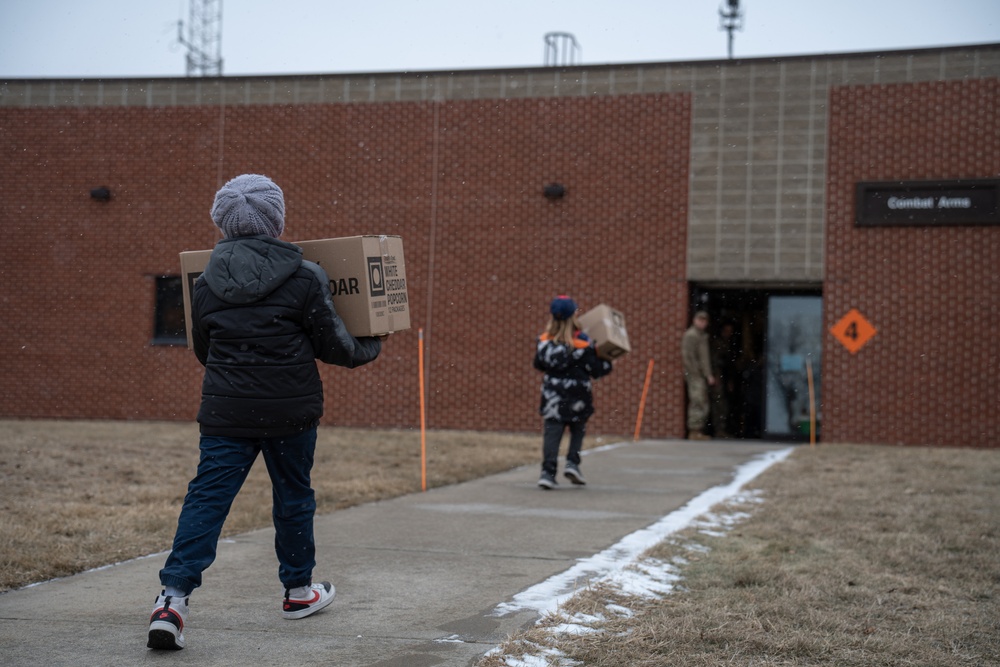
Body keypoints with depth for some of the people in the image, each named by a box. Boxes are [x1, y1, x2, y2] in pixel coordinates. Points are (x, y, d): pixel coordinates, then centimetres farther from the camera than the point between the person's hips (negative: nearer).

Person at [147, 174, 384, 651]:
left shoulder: (206, 284, 3)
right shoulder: (304, 279, -8)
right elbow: (334, 346, -1)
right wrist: (370, 349, 20)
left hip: (225, 411, 2)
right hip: (290, 412, -2)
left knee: (206, 498, 0)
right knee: (293, 495, 15)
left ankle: (173, 597, -15)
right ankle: (298, 590, 30)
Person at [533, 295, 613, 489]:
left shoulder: (544, 341, -2)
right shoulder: (582, 342, -13)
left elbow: (538, 364, 12)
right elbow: (595, 370, -8)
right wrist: (607, 364, 11)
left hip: (552, 395, 2)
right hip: (577, 396, -2)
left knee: (551, 433, 0)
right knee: (578, 431, 18)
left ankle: (548, 471, -10)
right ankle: (572, 463, 2)